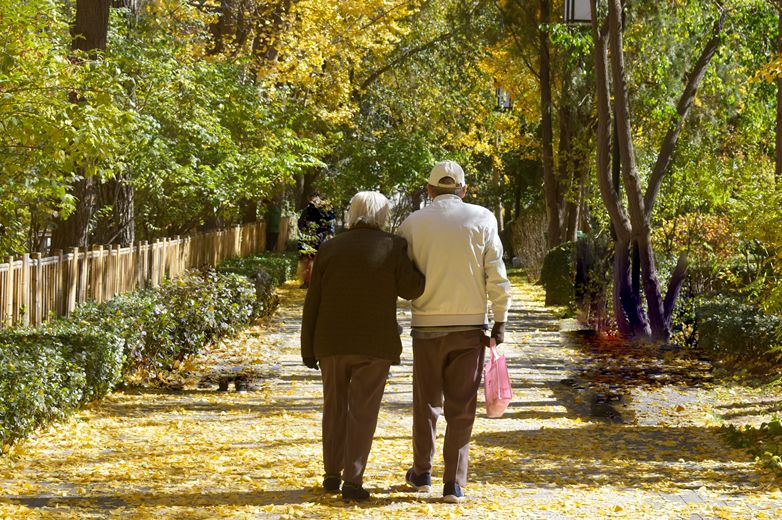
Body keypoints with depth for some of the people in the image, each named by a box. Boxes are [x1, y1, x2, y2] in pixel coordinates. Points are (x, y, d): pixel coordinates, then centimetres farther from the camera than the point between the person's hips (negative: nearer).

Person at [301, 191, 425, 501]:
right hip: (374, 344, -3)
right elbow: (411, 289, -9)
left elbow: (313, 303, 3)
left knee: (335, 408, 17)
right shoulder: (392, 247, -5)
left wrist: (308, 349, 9)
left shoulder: (330, 249, 4)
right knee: (362, 412, 1)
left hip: (332, 343, 3)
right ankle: (352, 481, -3)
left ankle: (332, 475, 20)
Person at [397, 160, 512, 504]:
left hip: (427, 324, 1)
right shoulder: (482, 219, -1)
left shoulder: (413, 223, 0)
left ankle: (422, 473, 25)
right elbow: (496, 276, -4)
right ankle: (454, 484, 1)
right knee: (461, 407, 4)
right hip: (470, 324, -1)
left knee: (427, 401, 16)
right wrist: (500, 320, 2)